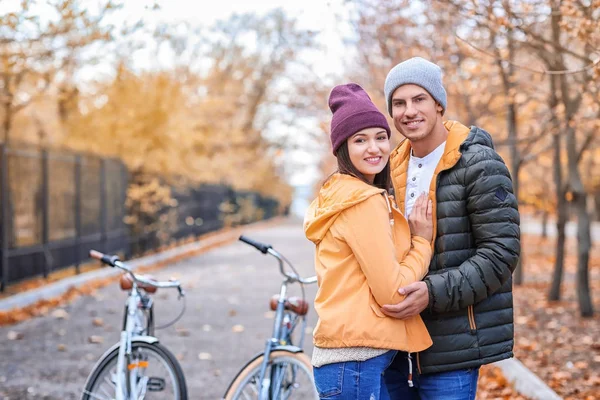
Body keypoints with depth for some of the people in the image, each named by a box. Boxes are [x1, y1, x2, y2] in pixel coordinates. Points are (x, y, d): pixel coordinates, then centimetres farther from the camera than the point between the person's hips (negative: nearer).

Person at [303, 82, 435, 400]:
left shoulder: (338, 194, 14)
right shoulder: (365, 200, -14)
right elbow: (393, 293, -16)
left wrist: (412, 238, 2)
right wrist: (422, 240, -3)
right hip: (359, 362, -9)